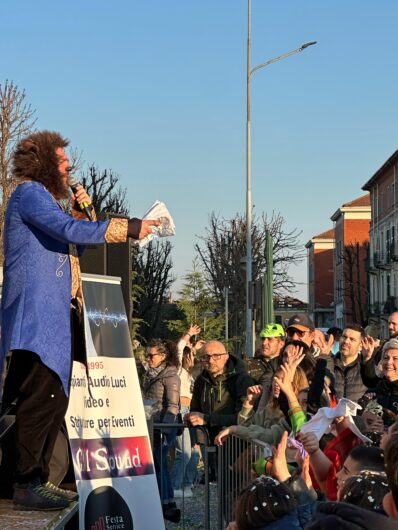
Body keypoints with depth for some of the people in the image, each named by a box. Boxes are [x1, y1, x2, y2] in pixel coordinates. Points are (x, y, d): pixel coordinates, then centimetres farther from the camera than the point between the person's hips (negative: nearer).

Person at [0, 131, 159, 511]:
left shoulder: (45, 197, 24)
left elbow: (72, 244, 27)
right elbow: (70, 230, -20)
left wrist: (81, 211, 11)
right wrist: (129, 228, -17)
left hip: (58, 314, 10)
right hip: (38, 313, -10)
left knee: (54, 400, 9)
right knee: (41, 399, -12)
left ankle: (38, 478, 13)